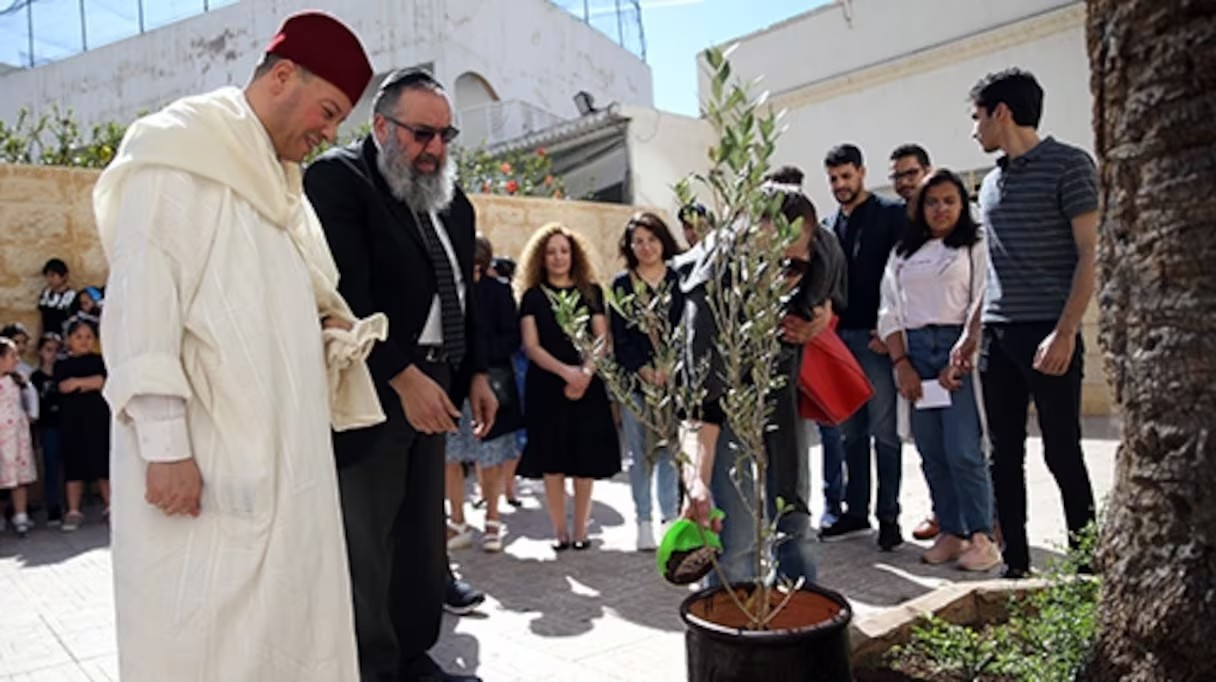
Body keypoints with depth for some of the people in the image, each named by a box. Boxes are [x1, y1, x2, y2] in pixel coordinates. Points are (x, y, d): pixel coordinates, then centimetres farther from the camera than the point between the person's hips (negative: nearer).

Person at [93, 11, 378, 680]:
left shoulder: (276, 182, 19)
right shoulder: (179, 152, -6)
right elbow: (142, 301, -15)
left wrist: (327, 333, 7)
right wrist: (165, 444, -20)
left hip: (282, 455, 8)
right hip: (206, 457, -8)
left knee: (286, 626, 12)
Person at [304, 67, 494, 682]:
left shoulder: (450, 195, 15)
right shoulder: (337, 178, -8)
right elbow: (344, 295, -19)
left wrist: (476, 372, 12)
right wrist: (403, 376, -22)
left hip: (432, 386, 8)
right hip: (372, 389, -8)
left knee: (422, 534, 14)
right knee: (364, 543, 0)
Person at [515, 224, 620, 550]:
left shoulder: (591, 292, 10)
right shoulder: (532, 296, 6)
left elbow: (601, 340, 3)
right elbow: (531, 346, -3)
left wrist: (585, 372, -14)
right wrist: (565, 371, -18)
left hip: (588, 386, 1)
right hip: (546, 386, -1)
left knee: (585, 459, -1)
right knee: (553, 460, -1)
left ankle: (581, 530, 10)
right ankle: (560, 532, 9)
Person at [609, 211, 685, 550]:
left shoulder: (680, 280, 8)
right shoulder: (621, 284, 8)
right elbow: (619, 338, 3)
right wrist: (645, 371, -8)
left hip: (673, 378, 0)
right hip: (634, 380, 0)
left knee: (671, 451, -2)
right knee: (640, 453, 3)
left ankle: (671, 518, 7)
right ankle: (644, 522, 10)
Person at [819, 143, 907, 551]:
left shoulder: (890, 215, 1)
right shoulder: (828, 225, 18)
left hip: (875, 337, -6)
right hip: (838, 337, 6)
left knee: (884, 432, -2)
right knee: (850, 433, 10)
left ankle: (889, 517, 7)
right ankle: (856, 512, 19)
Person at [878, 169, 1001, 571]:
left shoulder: (975, 248, 5)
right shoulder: (904, 253, 17)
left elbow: (981, 306, -4)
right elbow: (889, 310, 11)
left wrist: (960, 360, -14)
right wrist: (901, 364, 0)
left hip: (959, 349, -4)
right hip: (914, 352, 4)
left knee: (963, 451, -9)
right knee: (931, 453, 5)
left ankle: (981, 538, 1)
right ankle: (951, 533, 14)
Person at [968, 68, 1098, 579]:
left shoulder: (1068, 165, -3)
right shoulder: (991, 183, 17)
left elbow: (1089, 255, -9)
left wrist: (1065, 332, -17)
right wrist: (972, 334, 17)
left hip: (1048, 335, -7)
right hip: (997, 337, 7)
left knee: (1062, 453, -2)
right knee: (1005, 455, 8)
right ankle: (1016, 565, 17)